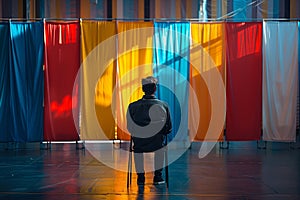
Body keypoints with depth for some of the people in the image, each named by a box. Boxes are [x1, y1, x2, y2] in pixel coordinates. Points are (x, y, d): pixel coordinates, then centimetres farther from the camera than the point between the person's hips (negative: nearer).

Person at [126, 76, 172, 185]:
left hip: (139, 145, 0)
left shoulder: (132, 106, -8)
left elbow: (129, 128, 1)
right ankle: (157, 176, 32)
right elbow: (168, 128, 0)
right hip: (156, 145, 0)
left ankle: (140, 177, 34)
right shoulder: (163, 106, -8)